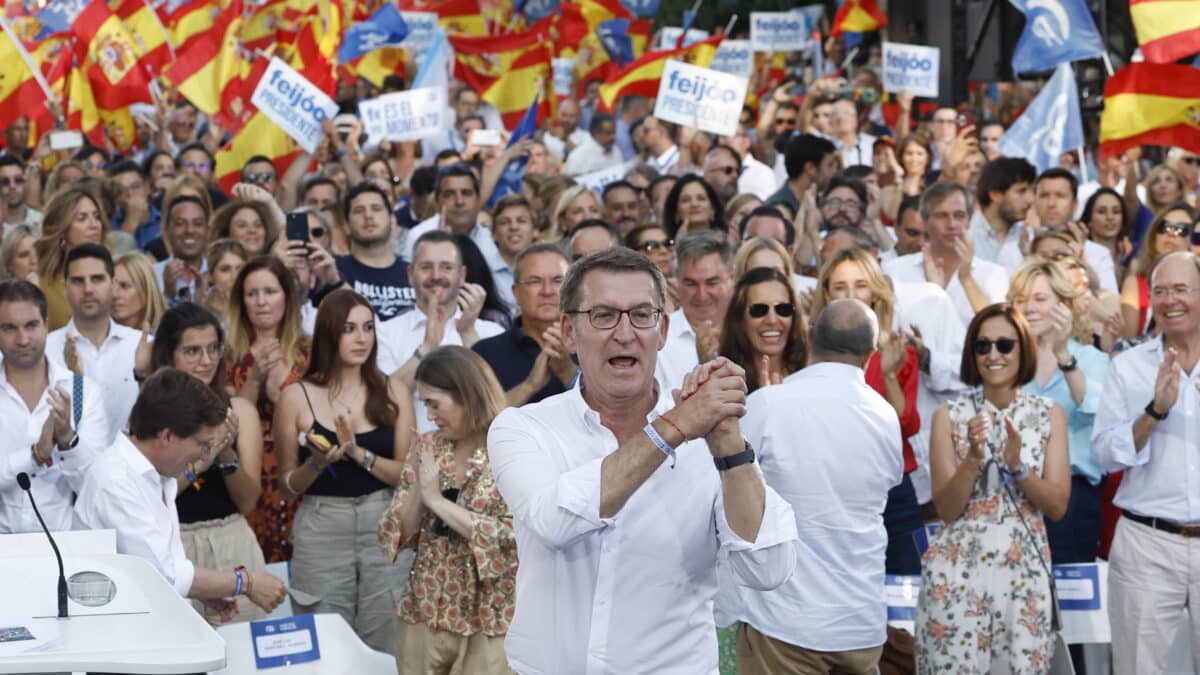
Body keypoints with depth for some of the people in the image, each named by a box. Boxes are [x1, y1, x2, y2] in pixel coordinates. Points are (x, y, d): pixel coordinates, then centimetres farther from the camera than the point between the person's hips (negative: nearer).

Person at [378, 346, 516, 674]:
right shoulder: (427, 448, 6)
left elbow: (517, 537, -19)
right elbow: (397, 535, 6)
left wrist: (438, 500, -17)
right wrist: (418, 490, -12)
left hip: (489, 622, -5)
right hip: (423, 614, 5)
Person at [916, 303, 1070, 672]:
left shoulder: (1049, 414, 3)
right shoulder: (949, 415, 0)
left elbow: (1058, 506, -2)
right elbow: (946, 509, -5)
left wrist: (1017, 466, -17)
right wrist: (973, 458, -20)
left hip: (1025, 569, 1)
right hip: (957, 568, -1)